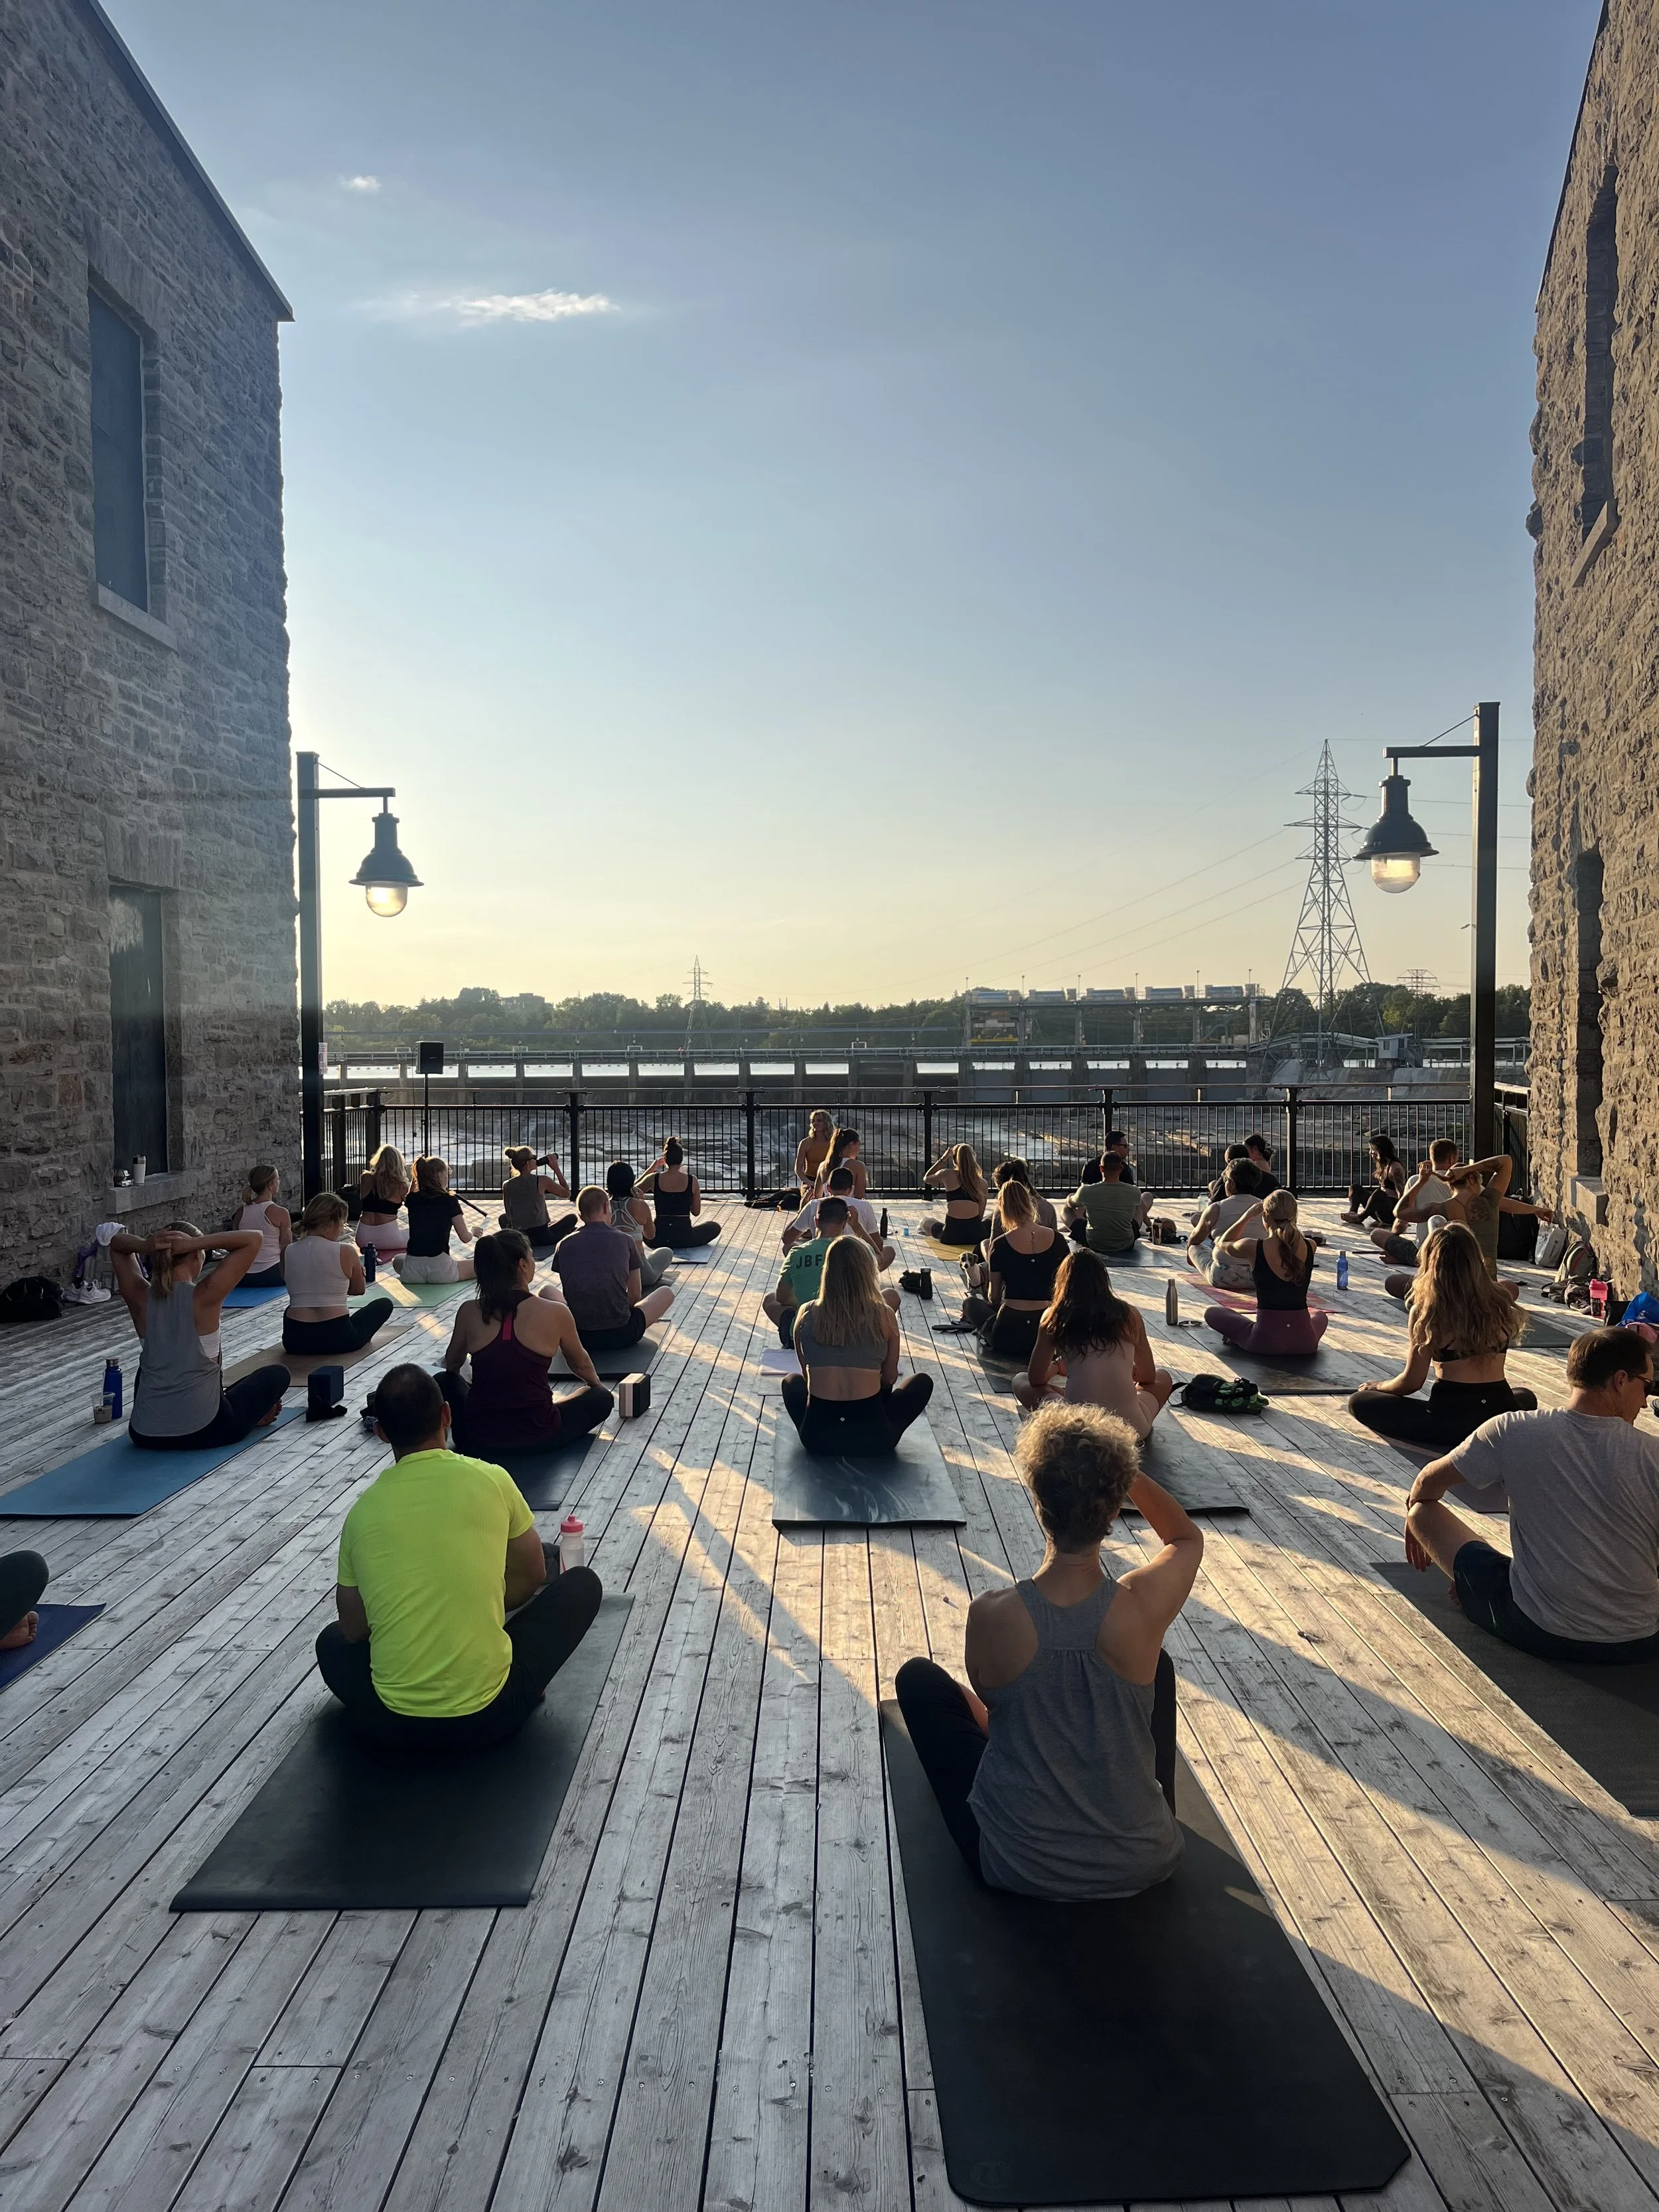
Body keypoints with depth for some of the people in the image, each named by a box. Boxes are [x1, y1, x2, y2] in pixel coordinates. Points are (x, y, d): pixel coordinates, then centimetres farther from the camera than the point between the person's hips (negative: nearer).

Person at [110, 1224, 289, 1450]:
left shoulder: (141, 1298, -5)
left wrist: (145, 1246, -10)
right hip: (204, 1433, -4)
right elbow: (253, 1239, -13)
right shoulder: (204, 1297, -17)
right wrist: (195, 1244, -19)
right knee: (277, 1374, 21)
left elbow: (116, 1244, 13)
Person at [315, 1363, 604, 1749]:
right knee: (582, 1584, 18)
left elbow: (354, 1629, 10)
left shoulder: (361, 1513, -1)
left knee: (332, 1642, 36)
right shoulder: (491, 1480, -7)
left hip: (390, 1727, 2)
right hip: (490, 1717, -2)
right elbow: (531, 1576, 8)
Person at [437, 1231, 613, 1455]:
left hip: (477, 1438, 3)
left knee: (445, 1382, 29)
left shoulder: (469, 1313, -6)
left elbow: (451, 1365, 14)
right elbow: (580, 1365, 8)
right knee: (602, 1398, 20)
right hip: (538, 1437, -3)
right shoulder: (556, 1313, -12)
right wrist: (596, 1384, 30)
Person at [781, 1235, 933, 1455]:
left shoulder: (807, 1314, -3)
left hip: (816, 1436, 1)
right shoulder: (883, 1315, -7)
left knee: (792, 1382, 33)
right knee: (923, 1382, 25)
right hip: (873, 1438, -1)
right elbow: (889, 1379, 7)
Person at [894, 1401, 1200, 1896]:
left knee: (918, 1677, 18)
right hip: (1142, 1863, 2)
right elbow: (1186, 1538, 3)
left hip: (1018, 1867, -1)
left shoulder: (991, 1616, -23)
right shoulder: (1144, 1605, -22)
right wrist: (1118, 1467, -3)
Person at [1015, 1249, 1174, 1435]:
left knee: (1020, 1381, 24)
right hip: (1131, 1427, 2)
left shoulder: (1054, 1317, 2)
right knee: (1163, 1377, 32)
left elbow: (1036, 1379, 12)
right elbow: (1148, 1377, 18)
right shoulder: (1128, 1315, 5)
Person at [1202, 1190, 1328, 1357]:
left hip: (1265, 1341, -2)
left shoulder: (1252, 1248, -13)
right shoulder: (1309, 1248, -4)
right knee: (1321, 1317, 40)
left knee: (1211, 1313, 21)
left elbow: (1222, 1244, 12)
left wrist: (1248, 1216, 9)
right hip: (1305, 1343, 3)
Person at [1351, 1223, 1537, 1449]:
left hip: (1452, 1421, -4)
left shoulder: (1426, 1312, -9)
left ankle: (1442, 1443, -2)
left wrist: (1377, 1387, 16)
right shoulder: (1500, 1303, 0)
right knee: (1526, 1397, 39)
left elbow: (1411, 1382, -4)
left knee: (1359, 1402, 11)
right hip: (1501, 1414, 4)